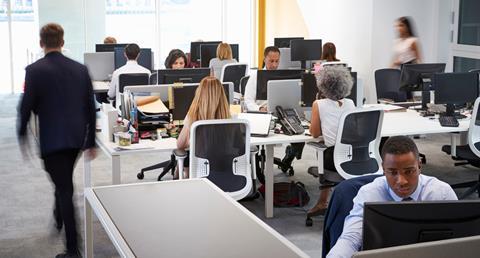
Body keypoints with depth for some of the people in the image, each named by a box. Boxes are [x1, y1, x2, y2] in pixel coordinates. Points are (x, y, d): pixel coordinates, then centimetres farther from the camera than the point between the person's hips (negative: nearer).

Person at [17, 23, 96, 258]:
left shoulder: (34, 70, -10)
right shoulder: (80, 69, 3)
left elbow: (26, 107, -10)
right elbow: (90, 108, 6)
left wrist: (22, 135, 8)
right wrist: (90, 141, 13)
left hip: (52, 139, -5)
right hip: (77, 137, 5)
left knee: (64, 188, -1)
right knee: (65, 181, 27)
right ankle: (59, 216, 49)